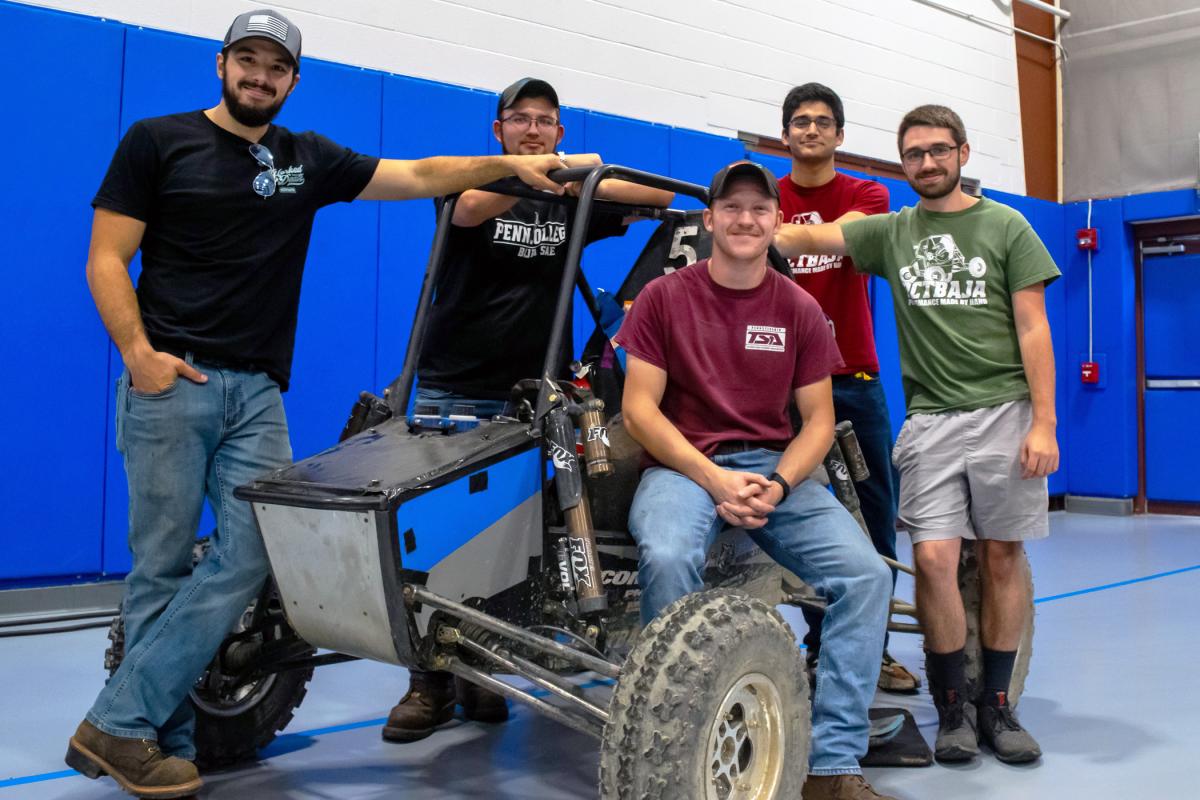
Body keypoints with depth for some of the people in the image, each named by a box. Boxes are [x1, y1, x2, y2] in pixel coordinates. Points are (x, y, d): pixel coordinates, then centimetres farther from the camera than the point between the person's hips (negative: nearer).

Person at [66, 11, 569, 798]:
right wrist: (139, 353, -12)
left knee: (248, 557, -8)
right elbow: (107, 259, 2)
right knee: (164, 563, -2)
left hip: (258, 390, 4)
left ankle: (121, 726, 0)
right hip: (170, 381, -3)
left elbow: (417, 177, 13)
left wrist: (508, 163, 1)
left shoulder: (308, 159, 16)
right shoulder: (159, 141, 6)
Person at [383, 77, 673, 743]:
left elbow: (661, 195, 4)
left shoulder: (571, 203, 13)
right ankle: (431, 683, 2)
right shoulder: (477, 185, 6)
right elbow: (469, 210, -18)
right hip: (452, 390, -2)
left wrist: (591, 182, -12)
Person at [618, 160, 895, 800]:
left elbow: (818, 420, 7)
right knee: (666, 558, -36)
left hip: (776, 467, 3)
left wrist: (778, 484, -13)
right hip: (684, 465, -2)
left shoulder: (800, 310, 7)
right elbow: (638, 409, -4)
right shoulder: (664, 297, 1)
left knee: (866, 574, -21)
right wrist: (713, 479, -16)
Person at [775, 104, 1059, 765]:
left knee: (1002, 561, 4)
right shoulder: (891, 232, 12)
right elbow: (805, 237, 0)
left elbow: (1033, 330, 2)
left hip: (1005, 412, -1)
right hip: (931, 419, 1)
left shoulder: (1005, 227, 7)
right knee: (934, 559, -8)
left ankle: (997, 706, 17)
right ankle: (953, 709, 8)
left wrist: (1043, 421, -6)